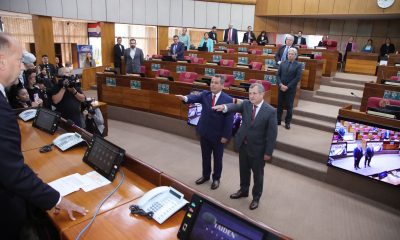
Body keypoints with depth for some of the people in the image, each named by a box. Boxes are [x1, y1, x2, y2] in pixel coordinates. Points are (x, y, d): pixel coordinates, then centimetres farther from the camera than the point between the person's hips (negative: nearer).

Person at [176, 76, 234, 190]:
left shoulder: (228, 99, -12)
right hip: (204, 132, 4)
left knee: (217, 158, 14)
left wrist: (226, 136, -13)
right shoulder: (205, 94, -1)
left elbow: (229, 119, -12)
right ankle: (205, 175, 40)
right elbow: (196, 98, -20)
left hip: (218, 135, -3)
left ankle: (216, 178, 33)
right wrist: (185, 98, -42)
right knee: (205, 156, 19)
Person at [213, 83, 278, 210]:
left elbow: (272, 133, -14)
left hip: (258, 149, -4)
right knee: (244, 170, 22)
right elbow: (235, 106, -16)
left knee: (257, 174, 15)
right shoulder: (246, 104, -3)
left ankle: (256, 197, 37)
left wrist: (268, 152, -13)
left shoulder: (270, 111, -17)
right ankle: (243, 190, 46)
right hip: (243, 145, 4)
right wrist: (224, 107, -39)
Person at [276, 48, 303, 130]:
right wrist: (280, 84, -12)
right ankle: (278, 120, 19)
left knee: (289, 106, 5)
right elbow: (278, 75, 4)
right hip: (281, 88, 3)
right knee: (280, 105, 8)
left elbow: (298, 78, -10)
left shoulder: (298, 65, -2)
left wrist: (287, 86, -15)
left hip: (291, 89, -3)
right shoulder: (282, 63, 9)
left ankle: (287, 122, 16)